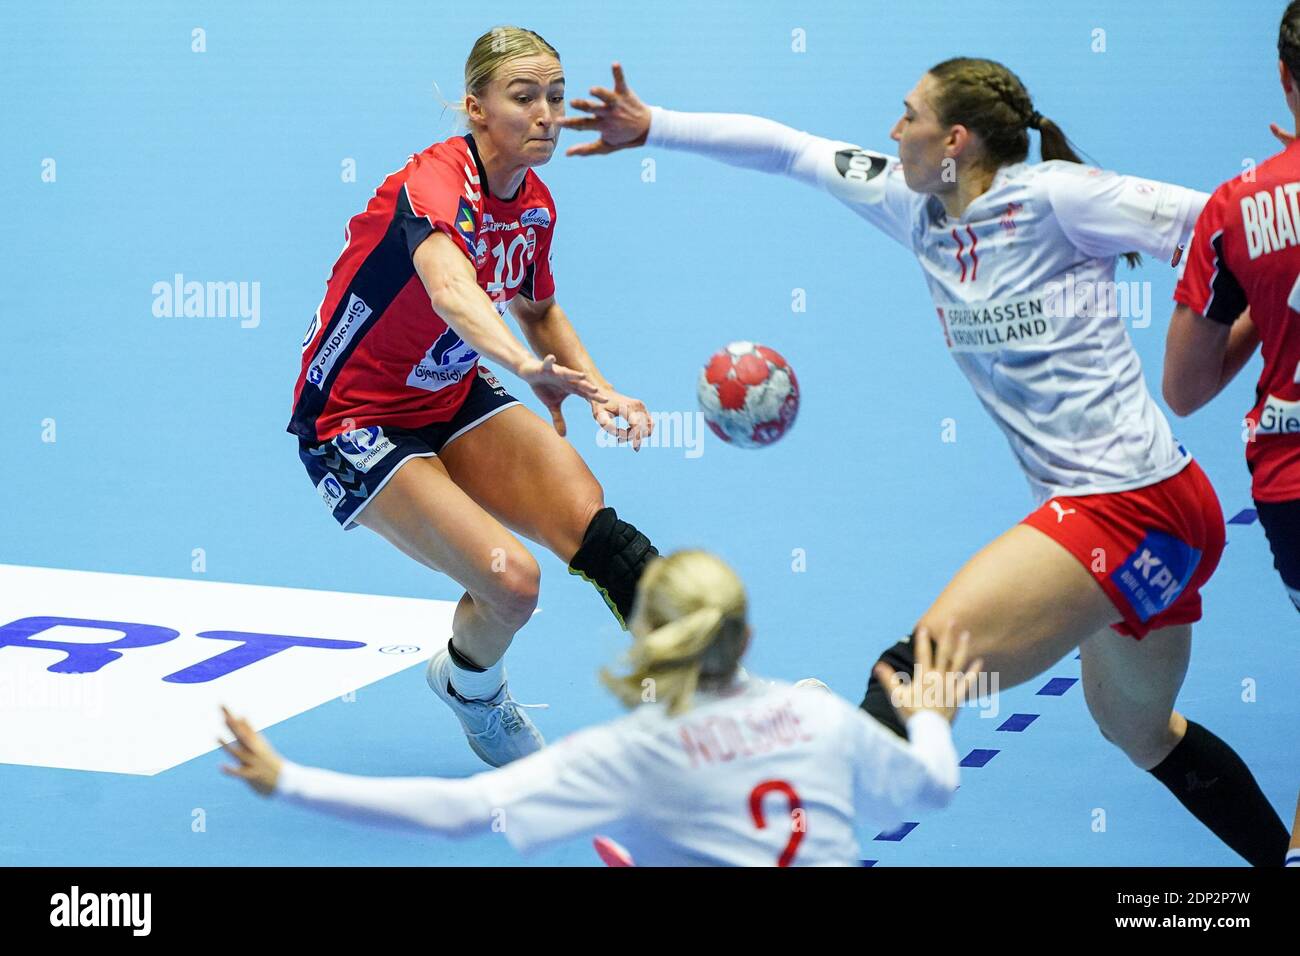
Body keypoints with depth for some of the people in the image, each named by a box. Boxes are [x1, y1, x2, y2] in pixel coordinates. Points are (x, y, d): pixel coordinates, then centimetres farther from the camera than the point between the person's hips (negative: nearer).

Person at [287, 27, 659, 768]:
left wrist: (598, 391, 0)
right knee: (509, 580, -21)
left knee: (586, 518, -22)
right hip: (356, 423, -6)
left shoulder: (535, 204, -2)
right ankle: (470, 687, 12)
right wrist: (527, 364, -69)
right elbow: (450, 288, -50)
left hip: (452, 397, 6)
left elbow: (539, 309, 18)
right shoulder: (436, 183, -27)